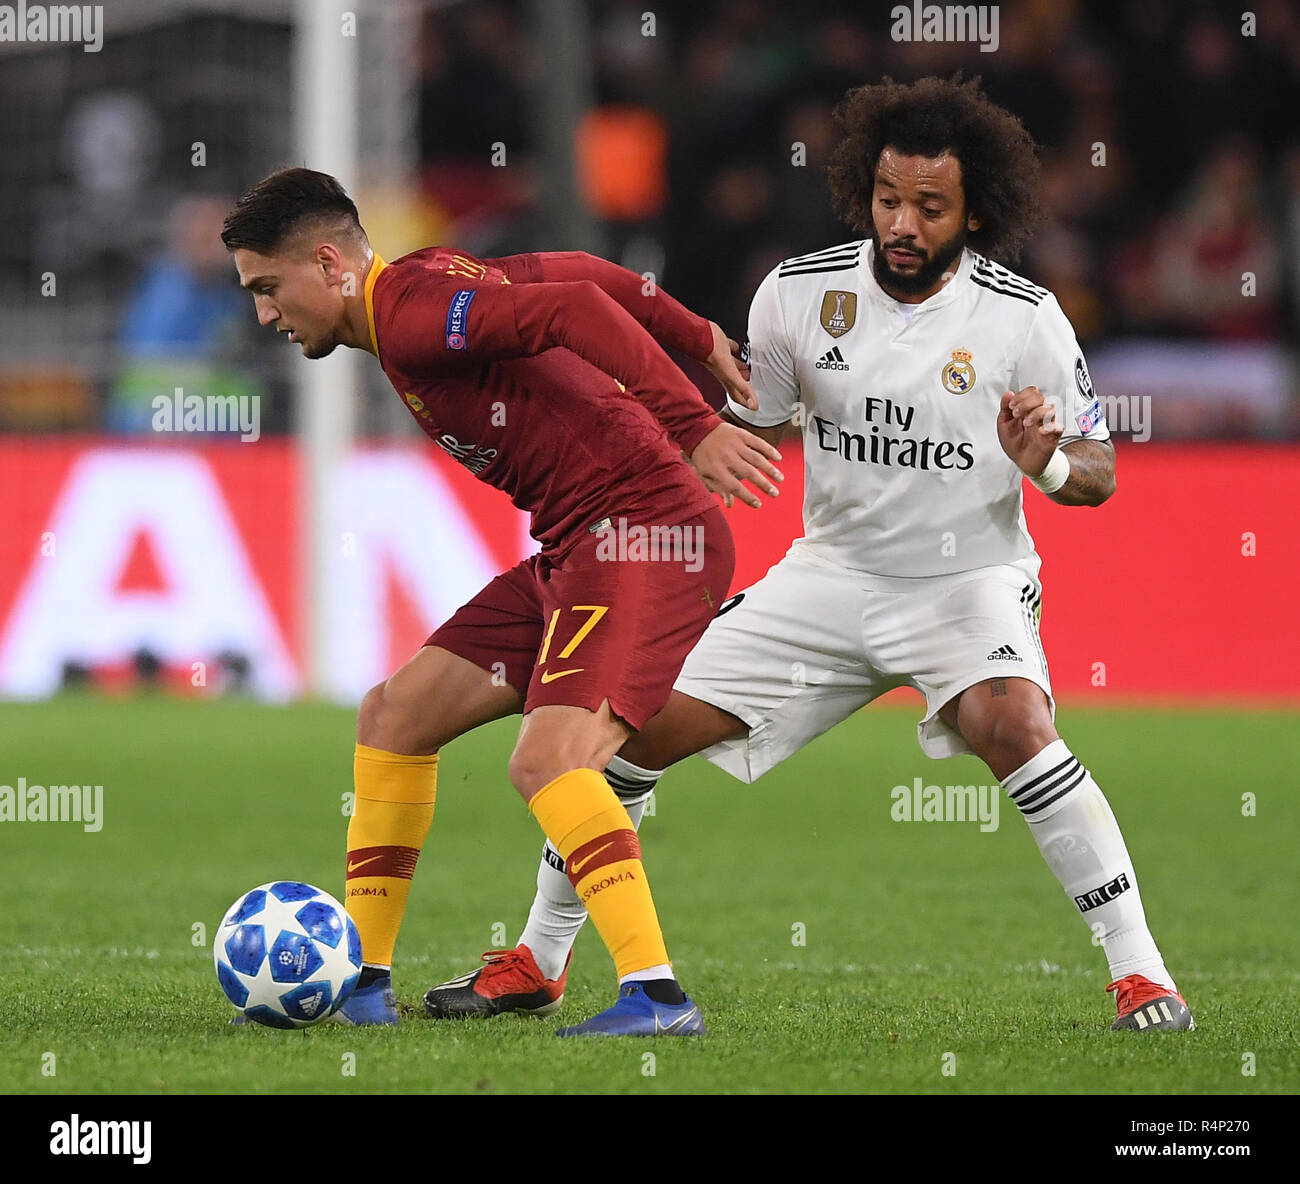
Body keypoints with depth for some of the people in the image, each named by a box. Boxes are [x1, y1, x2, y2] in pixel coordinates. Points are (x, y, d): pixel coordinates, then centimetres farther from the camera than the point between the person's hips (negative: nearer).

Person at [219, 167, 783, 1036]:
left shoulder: (410, 314, -17)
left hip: (643, 535, -11)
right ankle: (360, 979, 18)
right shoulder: (423, 286, 14)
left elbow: (579, 309, -27)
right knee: (396, 713, 12)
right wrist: (697, 338, 33)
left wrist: (693, 427, -30)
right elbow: (573, 275, 24)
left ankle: (658, 996, -30)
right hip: (579, 548, 11)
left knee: (548, 760, -27)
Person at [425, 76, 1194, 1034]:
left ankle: (1142, 973, -26)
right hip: (833, 573, 4)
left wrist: (1047, 463, -29)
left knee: (1012, 722, -34)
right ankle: (538, 962, 15)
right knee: (637, 725, -3)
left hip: (969, 581, -4)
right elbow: (751, 434, 9)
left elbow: (1098, 475, -8)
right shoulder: (801, 292, -6)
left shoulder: (1024, 318, -14)